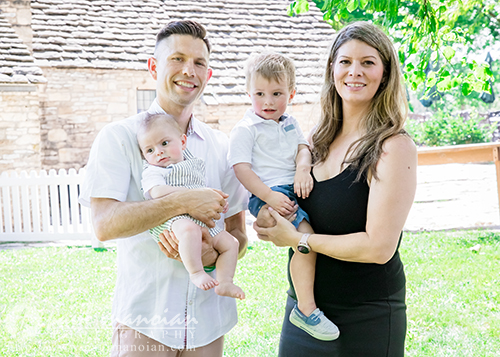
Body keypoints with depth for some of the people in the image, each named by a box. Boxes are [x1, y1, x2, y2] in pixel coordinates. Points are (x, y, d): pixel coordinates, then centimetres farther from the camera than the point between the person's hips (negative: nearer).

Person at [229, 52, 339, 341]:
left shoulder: (290, 124, 19)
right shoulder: (245, 130, -2)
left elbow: (303, 147, 9)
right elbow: (241, 168, -10)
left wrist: (303, 168, -15)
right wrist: (270, 197, -21)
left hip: (293, 189, 8)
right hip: (266, 195, -8)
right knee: (306, 235, -25)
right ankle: (306, 309, -21)